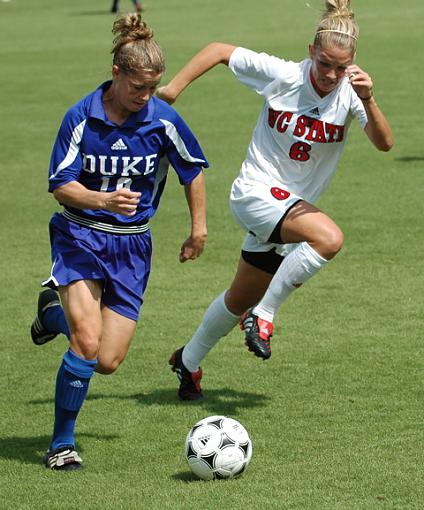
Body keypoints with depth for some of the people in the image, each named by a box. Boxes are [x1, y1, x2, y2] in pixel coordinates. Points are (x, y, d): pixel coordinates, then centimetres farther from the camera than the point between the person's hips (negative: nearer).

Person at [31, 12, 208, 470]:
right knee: (88, 343, -22)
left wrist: (198, 230, 13)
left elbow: (193, 172, 8)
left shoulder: (163, 120, -8)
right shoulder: (81, 117, -12)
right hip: (79, 238, -3)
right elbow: (61, 186, -11)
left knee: (107, 362, -2)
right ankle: (62, 444, -4)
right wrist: (104, 200, -29)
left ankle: (56, 311, 29)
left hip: (131, 246, 3)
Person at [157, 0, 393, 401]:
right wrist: (173, 88, -9)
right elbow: (219, 51, -5)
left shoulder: (349, 93, -9)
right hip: (256, 193, -5)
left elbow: (384, 143, -23)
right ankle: (263, 316, -17)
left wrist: (368, 101, -39)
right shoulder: (283, 75, -15)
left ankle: (188, 361, 42)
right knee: (329, 237, -31)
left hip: (293, 208, 5)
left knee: (242, 301, 18)